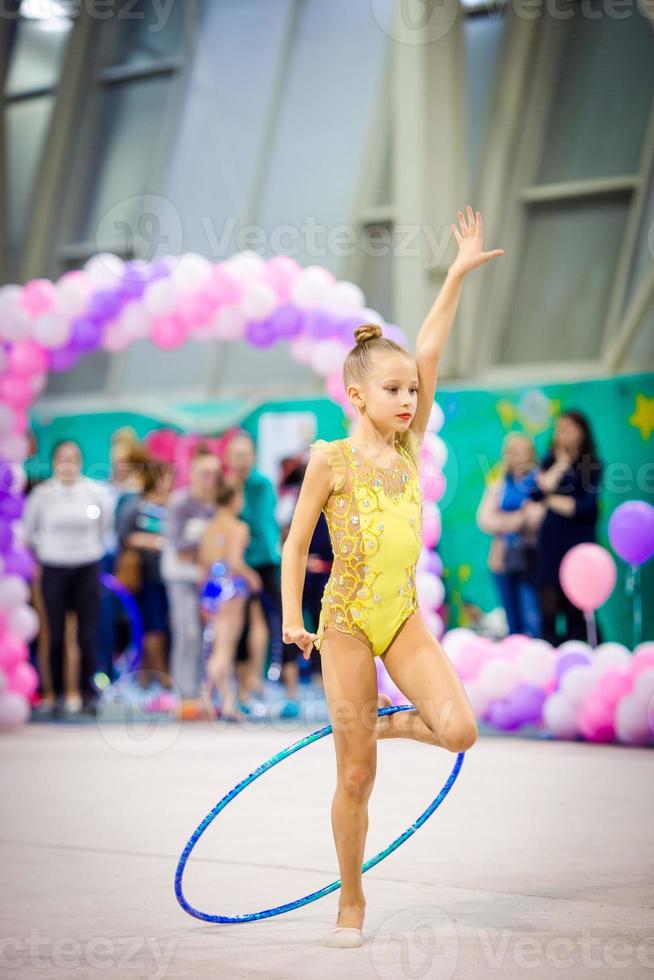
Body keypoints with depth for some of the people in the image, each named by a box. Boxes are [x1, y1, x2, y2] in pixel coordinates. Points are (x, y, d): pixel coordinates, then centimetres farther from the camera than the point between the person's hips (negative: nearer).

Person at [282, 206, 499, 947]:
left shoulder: (408, 448, 6)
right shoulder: (331, 459, -5)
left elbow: (429, 355, 3)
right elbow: (296, 543, -1)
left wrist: (458, 275, 0)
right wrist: (291, 618, -9)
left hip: (405, 620, 4)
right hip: (347, 623, -4)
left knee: (459, 731, -16)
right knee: (355, 777, 1)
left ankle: (387, 724, 18)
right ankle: (351, 901, 19)